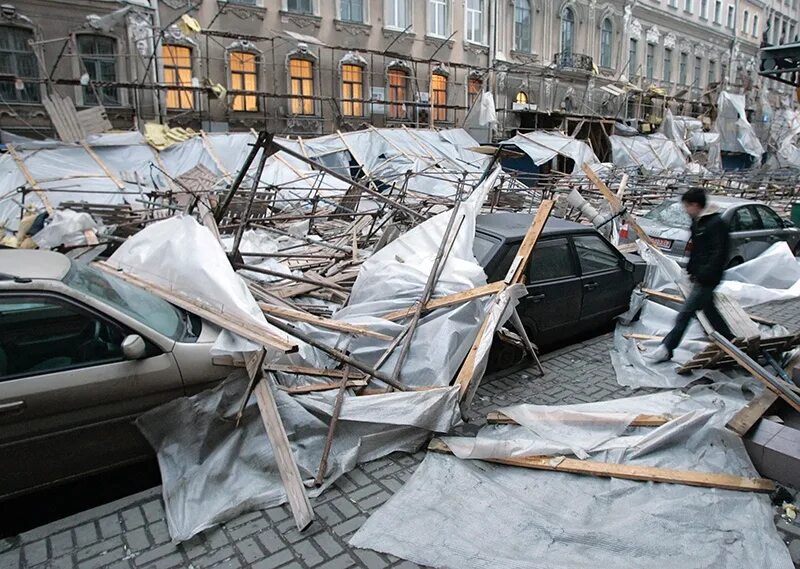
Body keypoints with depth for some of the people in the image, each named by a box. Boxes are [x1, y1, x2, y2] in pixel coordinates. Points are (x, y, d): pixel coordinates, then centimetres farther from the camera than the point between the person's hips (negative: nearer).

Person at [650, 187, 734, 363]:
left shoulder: (716, 223, -17)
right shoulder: (697, 222, 12)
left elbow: (719, 253, -21)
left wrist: (703, 275, -23)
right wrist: (691, 269, 15)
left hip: (707, 278, -10)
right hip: (701, 276, 10)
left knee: (685, 312, -8)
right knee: (709, 309, 19)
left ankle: (667, 349, -4)